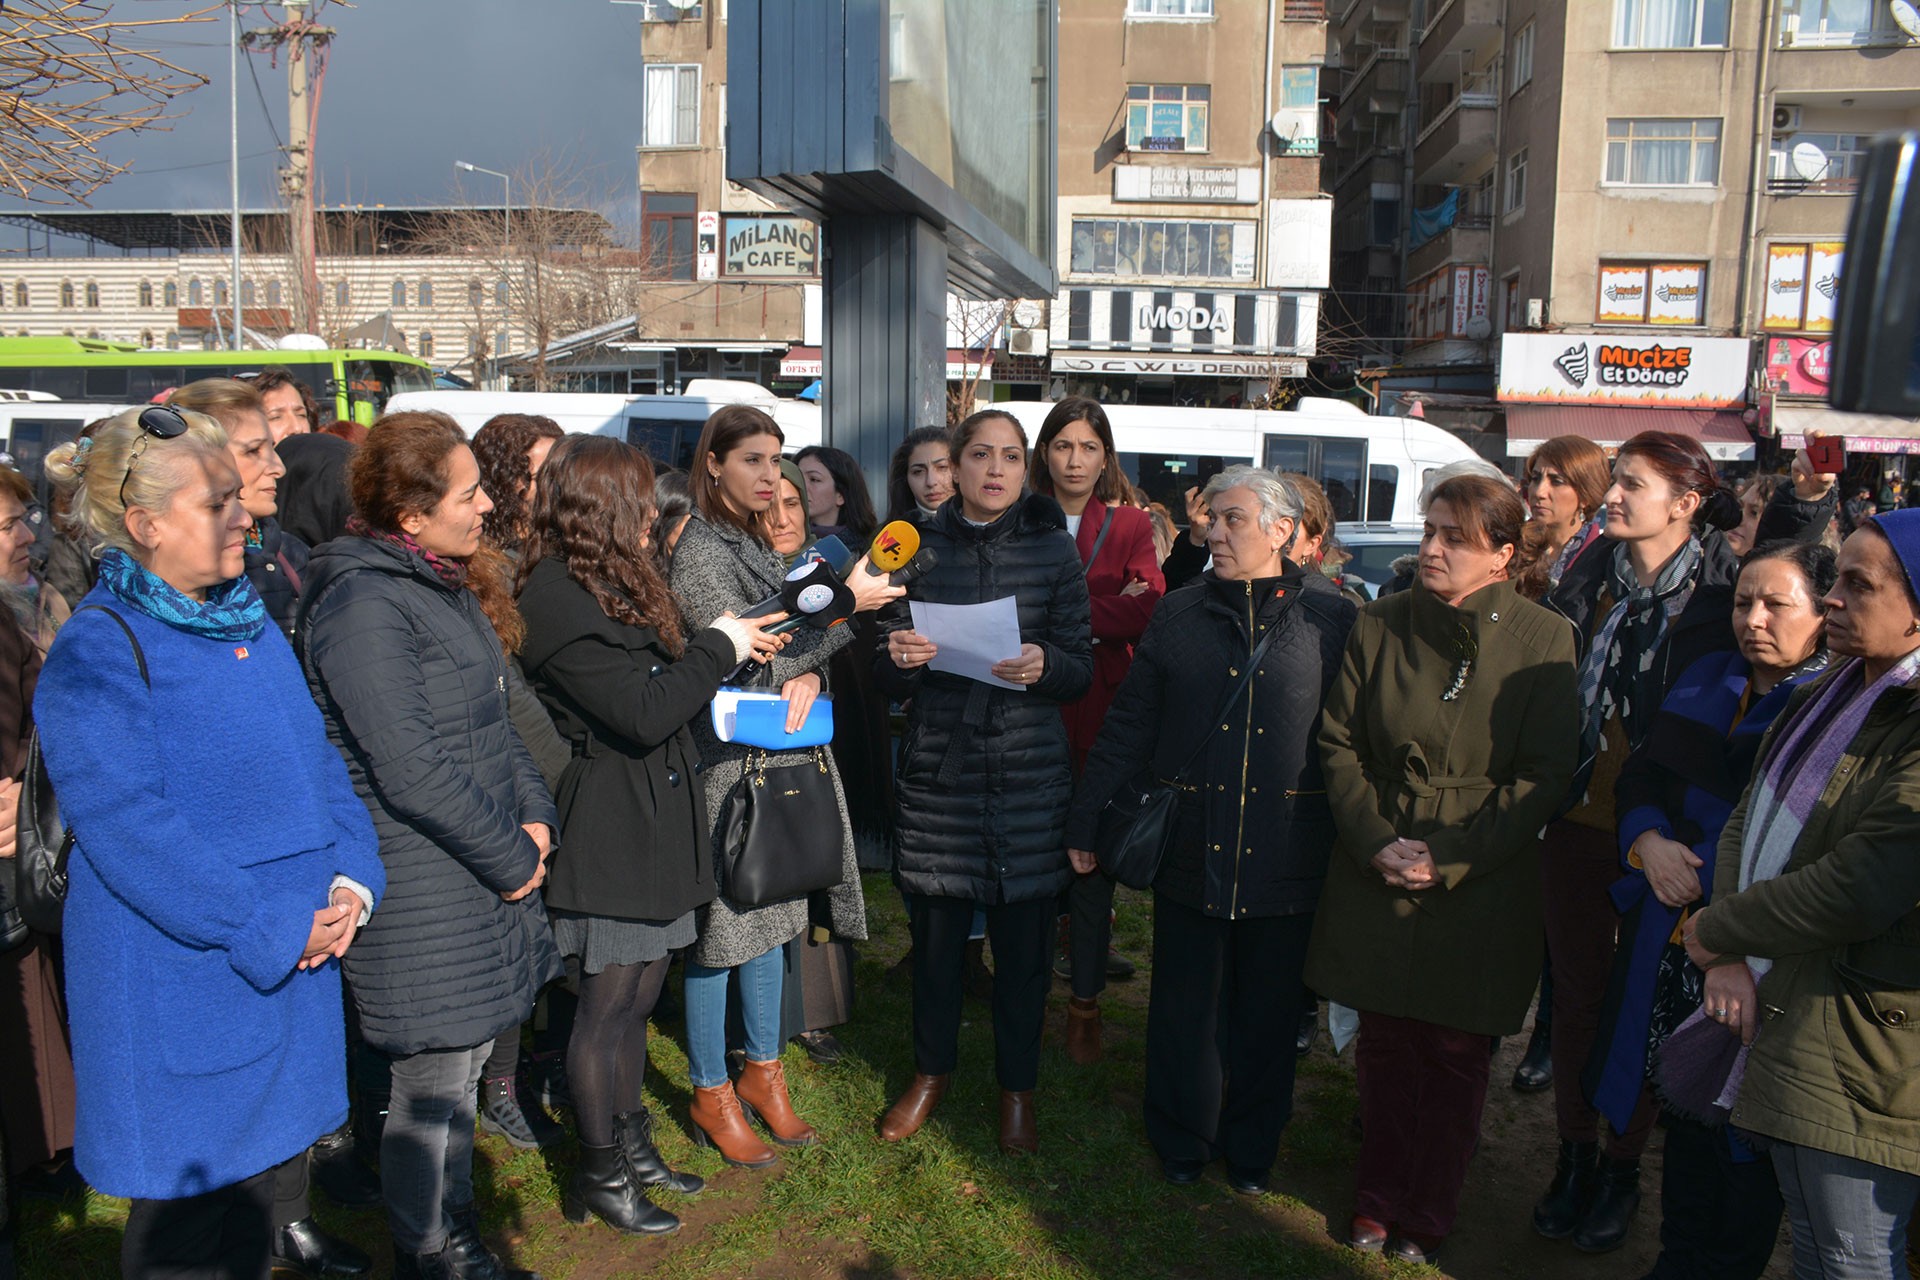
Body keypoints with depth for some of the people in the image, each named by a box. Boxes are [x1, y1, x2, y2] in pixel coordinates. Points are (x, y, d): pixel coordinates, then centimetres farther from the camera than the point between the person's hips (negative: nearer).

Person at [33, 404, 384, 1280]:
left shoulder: (248, 622, 7)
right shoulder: (97, 653, -16)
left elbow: (317, 758, 10)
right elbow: (129, 829, -22)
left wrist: (350, 881, -5)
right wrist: (276, 928, -21)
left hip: (301, 953, 7)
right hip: (182, 976, -7)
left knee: (276, 1153, 21)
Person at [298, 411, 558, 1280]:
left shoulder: (446, 584, 12)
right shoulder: (365, 604, -18)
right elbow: (411, 771, -23)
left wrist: (535, 819, 4)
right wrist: (510, 862, -13)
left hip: (483, 872, 9)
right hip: (422, 891, -9)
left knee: (460, 1071, 19)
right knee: (432, 1087, 5)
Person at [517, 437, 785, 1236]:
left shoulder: (606, 583, 13)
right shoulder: (557, 595, -19)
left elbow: (660, 685, 14)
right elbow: (642, 712, -23)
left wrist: (735, 648, 4)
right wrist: (717, 648, -11)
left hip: (649, 821, 9)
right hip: (609, 830, -9)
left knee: (637, 992, 18)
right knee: (609, 1002, 4)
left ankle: (632, 1144, 33)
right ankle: (600, 1175, 20)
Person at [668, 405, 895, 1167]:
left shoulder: (757, 545, 12)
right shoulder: (699, 551, -14)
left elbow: (788, 645, 14)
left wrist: (806, 676, -9)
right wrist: (845, 604, -18)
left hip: (780, 756, 8)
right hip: (726, 762, -8)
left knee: (769, 915, 16)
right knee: (721, 927, 3)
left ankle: (763, 1070, 31)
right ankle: (712, 1095, 19)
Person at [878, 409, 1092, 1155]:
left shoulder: (1053, 549, 1)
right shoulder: (922, 549, 3)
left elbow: (1081, 671, 1)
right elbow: (889, 677, 5)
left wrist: (1044, 666, -20)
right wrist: (901, 659, -17)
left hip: (1028, 770, -1)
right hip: (939, 764, 1)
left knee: (1023, 938, 7)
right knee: (935, 927, 9)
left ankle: (1017, 1087, 28)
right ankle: (931, 1070, 33)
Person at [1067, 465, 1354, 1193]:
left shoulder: (1331, 623, 0)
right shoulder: (1179, 615, 4)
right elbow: (1128, 724, 5)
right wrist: (1086, 820, 4)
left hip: (1284, 858, -1)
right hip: (1188, 851, 1)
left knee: (1267, 1015, 13)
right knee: (1185, 1009, 12)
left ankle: (1251, 1149, 34)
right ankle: (1181, 1141, 33)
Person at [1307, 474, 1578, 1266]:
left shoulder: (1543, 641, -8)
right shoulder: (1379, 627, -1)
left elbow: (1544, 777, -9)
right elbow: (1339, 744, 2)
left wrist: (1450, 861, -15)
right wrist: (1376, 843, -10)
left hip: (1483, 883, -2)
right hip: (1377, 874, 2)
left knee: (1456, 1052, 11)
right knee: (1384, 1043, 13)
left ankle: (1428, 1214, 31)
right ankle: (1380, 1197, 33)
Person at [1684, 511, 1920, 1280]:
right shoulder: (1823, 700, 10)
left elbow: (1857, 890, -25)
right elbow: (1747, 822, 9)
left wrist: (1717, 930, -10)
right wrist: (1728, 960, -5)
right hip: (1783, 1014, 9)